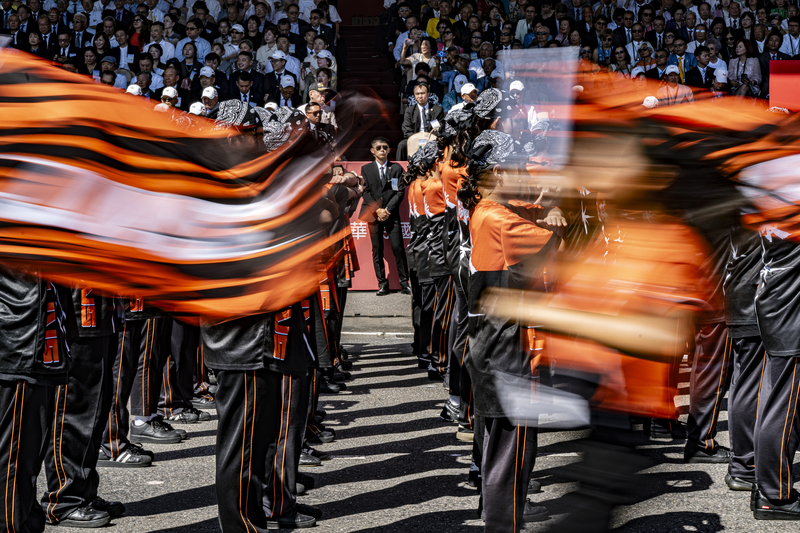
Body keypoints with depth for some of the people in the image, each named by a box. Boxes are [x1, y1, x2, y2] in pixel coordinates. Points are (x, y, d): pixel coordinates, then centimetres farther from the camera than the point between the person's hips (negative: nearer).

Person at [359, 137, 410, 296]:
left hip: (392, 214, -1)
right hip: (373, 214, 1)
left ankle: (404, 282, -2)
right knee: (377, 249, -1)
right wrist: (377, 210, -10)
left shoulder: (397, 168, 8)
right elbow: (366, 192, 2)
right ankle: (382, 284, 3)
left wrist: (387, 209, -9)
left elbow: (400, 192, 2)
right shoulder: (366, 169, 10)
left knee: (398, 247, -7)